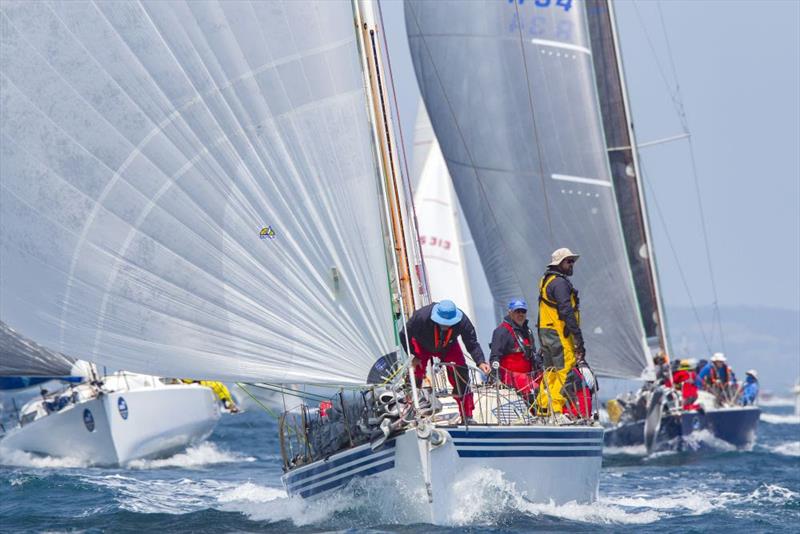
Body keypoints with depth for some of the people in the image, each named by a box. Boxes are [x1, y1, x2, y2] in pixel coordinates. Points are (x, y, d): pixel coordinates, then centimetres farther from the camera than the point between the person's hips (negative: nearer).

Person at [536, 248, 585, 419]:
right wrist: (578, 337, -21)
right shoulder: (560, 283, -13)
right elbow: (566, 311, -20)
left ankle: (543, 409, 16)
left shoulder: (545, 281, 18)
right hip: (559, 334, -10)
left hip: (544, 332, 10)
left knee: (550, 372, 14)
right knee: (564, 370, -9)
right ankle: (556, 409, -13)